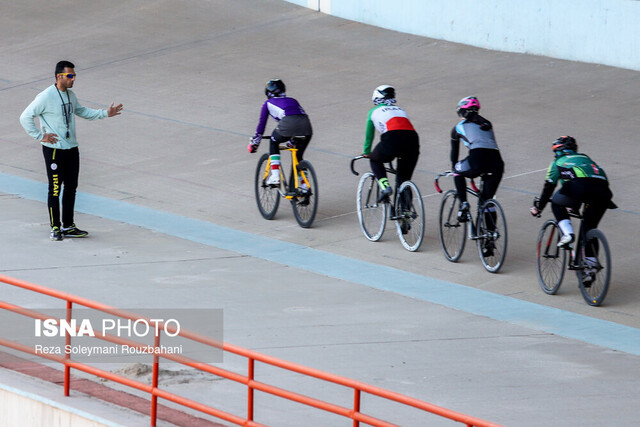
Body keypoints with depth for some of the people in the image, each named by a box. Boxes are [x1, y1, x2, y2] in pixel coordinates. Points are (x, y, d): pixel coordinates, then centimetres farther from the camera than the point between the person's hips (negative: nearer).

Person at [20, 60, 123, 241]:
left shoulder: (71, 95, 8)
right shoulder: (46, 97, -15)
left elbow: (81, 111, 27)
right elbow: (25, 117, -11)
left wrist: (105, 113, 20)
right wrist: (39, 136, -12)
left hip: (72, 149, 7)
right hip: (54, 150, -7)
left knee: (71, 187, 11)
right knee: (55, 188, -2)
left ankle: (67, 226, 21)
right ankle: (55, 228, 9)